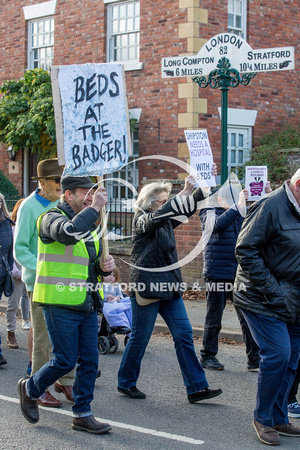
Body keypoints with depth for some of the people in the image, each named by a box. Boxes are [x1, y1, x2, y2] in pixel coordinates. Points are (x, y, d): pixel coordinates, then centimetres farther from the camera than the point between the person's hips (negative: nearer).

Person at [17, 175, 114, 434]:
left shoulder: (90, 225, 17)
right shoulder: (52, 218, -8)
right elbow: (68, 233, -33)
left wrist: (104, 266, 1)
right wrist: (94, 208, -26)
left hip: (87, 305, 8)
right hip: (60, 304, -8)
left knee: (89, 360, 5)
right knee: (65, 361, -4)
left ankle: (83, 414, 15)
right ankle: (30, 389, 22)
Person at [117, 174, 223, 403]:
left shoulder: (166, 221, 14)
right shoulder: (142, 220, -8)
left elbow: (187, 208, 18)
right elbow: (158, 216, -28)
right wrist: (184, 192, -33)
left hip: (169, 287, 8)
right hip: (147, 287, -8)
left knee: (184, 335, 1)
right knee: (139, 338, 3)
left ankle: (196, 387, 2)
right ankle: (126, 383, 21)